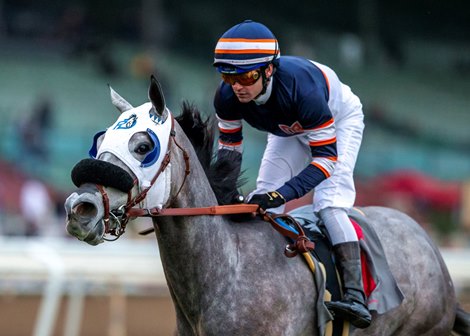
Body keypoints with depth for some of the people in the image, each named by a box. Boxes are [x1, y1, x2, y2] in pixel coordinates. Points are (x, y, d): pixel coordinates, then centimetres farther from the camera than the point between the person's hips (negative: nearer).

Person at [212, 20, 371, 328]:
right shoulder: (228, 97, -30)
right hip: (289, 129, 6)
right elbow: (229, 145, -11)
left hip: (340, 118, -6)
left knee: (329, 201, -24)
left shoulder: (301, 89, -46)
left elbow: (326, 156, -41)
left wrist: (282, 194, -53)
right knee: (263, 200, -3)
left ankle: (355, 295, -31)